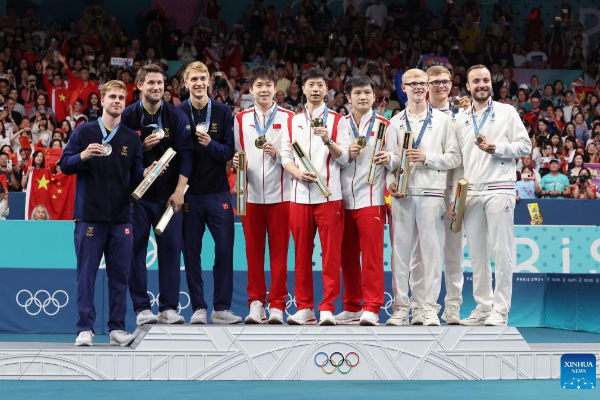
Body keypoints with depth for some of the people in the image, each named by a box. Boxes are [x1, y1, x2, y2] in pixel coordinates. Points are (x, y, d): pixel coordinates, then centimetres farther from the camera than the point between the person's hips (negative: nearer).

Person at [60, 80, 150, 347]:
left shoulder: (132, 139, 12)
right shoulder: (84, 132, 5)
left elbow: (135, 177, 12)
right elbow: (64, 165, 2)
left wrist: (147, 172, -9)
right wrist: (83, 156, -17)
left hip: (121, 217, 2)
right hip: (89, 215, -2)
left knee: (120, 274, 4)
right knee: (86, 273, -2)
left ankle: (117, 329, 10)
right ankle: (85, 329, 2)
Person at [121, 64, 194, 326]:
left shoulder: (176, 117, 2)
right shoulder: (127, 117, 0)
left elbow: (185, 154, -1)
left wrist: (179, 190, -9)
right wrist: (142, 147, -16)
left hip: (168, 194, 1)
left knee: (171, 248, -2)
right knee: (136, 248, -2)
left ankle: (169, 307, 5)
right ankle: (142, 308, 4)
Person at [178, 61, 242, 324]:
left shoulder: (223, 112, 4)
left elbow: (229, 151, 0)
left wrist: (210, 144, -19)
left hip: (218, 191, 1)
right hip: (190, 192, 0)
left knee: (225, 248, -2)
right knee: (191, 251, 2)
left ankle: (221, 308, 6)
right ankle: (198, 307, 10)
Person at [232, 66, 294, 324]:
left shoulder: (288, 118, 4)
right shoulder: (241, 120, 12)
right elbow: (235, 154, 15)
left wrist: (278, 154, -14)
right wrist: (236, 162, -6)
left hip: (279, 194, -2)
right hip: (251, 194, 2)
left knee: (279, 250, -1)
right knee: (253, 250, 4)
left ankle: (277, 305, 4)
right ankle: (256, 303, 10)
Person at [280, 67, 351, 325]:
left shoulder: (338, 121, 6)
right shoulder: (292, 122, 15)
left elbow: (344, 158, 0)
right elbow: (285, 156, 11)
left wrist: (328, 141, -17)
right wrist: (298, 173, -8)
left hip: (329, 195, -3)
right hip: (300, 195, 3)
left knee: (331, 253, -6)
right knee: (302, 253, 5)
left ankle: (327, 308, -3)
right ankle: (304, 308, 11)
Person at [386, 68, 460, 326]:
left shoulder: (442, 120, 9)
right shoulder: (396, 122, 15)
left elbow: (454, 158, 5)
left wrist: (427, 158, -8)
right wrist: (390, 181, -5)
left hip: (431, 192, -2)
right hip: (402, 194, 2)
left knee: (431, 250, -3)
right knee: (400, 250, 0)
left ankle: (429, 307, 1)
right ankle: (401, 307, 5)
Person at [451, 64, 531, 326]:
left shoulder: (506, 112, 6)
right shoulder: (461, 120, 16)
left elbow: (525, 146, 2)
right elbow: (457, 160, 16)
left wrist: (496, 148, -13)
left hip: (499, 190, -4)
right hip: (470, 193, 4)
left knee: (501, 251, -7)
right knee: (477, 253, 4)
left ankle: (500, 310, -3)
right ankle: (483, 307, 11)